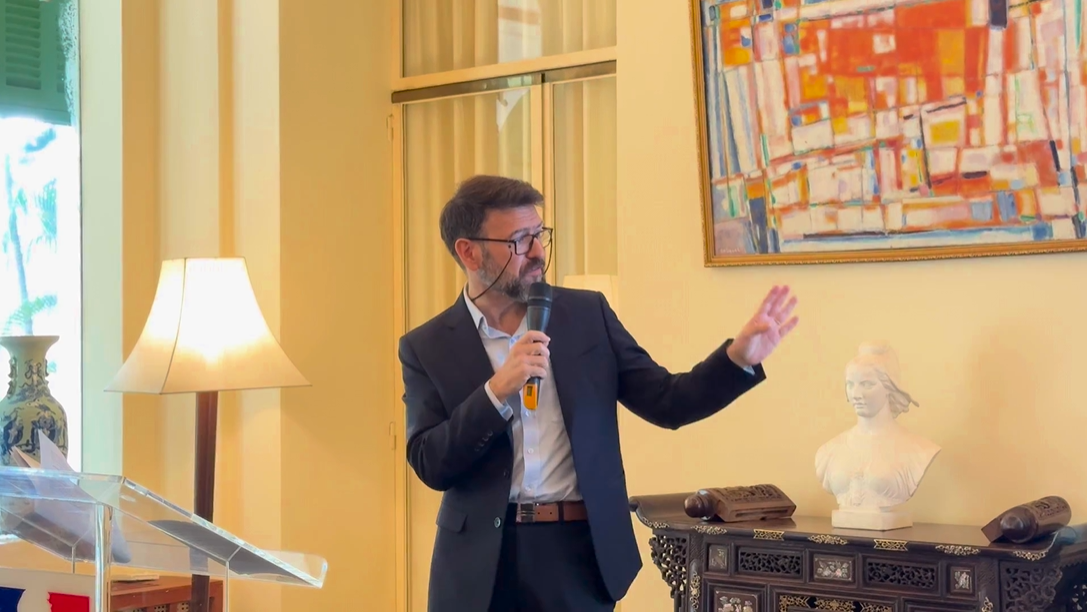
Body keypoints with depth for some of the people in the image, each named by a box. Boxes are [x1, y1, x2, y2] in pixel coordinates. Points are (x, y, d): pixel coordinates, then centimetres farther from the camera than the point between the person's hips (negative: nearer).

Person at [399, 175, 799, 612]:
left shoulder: (587, 314, 4)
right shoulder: (427, 347, 0)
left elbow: (666, 402, 2)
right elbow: (430, 466, -8)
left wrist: (739, 356, -13)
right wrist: (497, 391, -18)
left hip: (580, 553, 1)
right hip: (480, 561, -1)